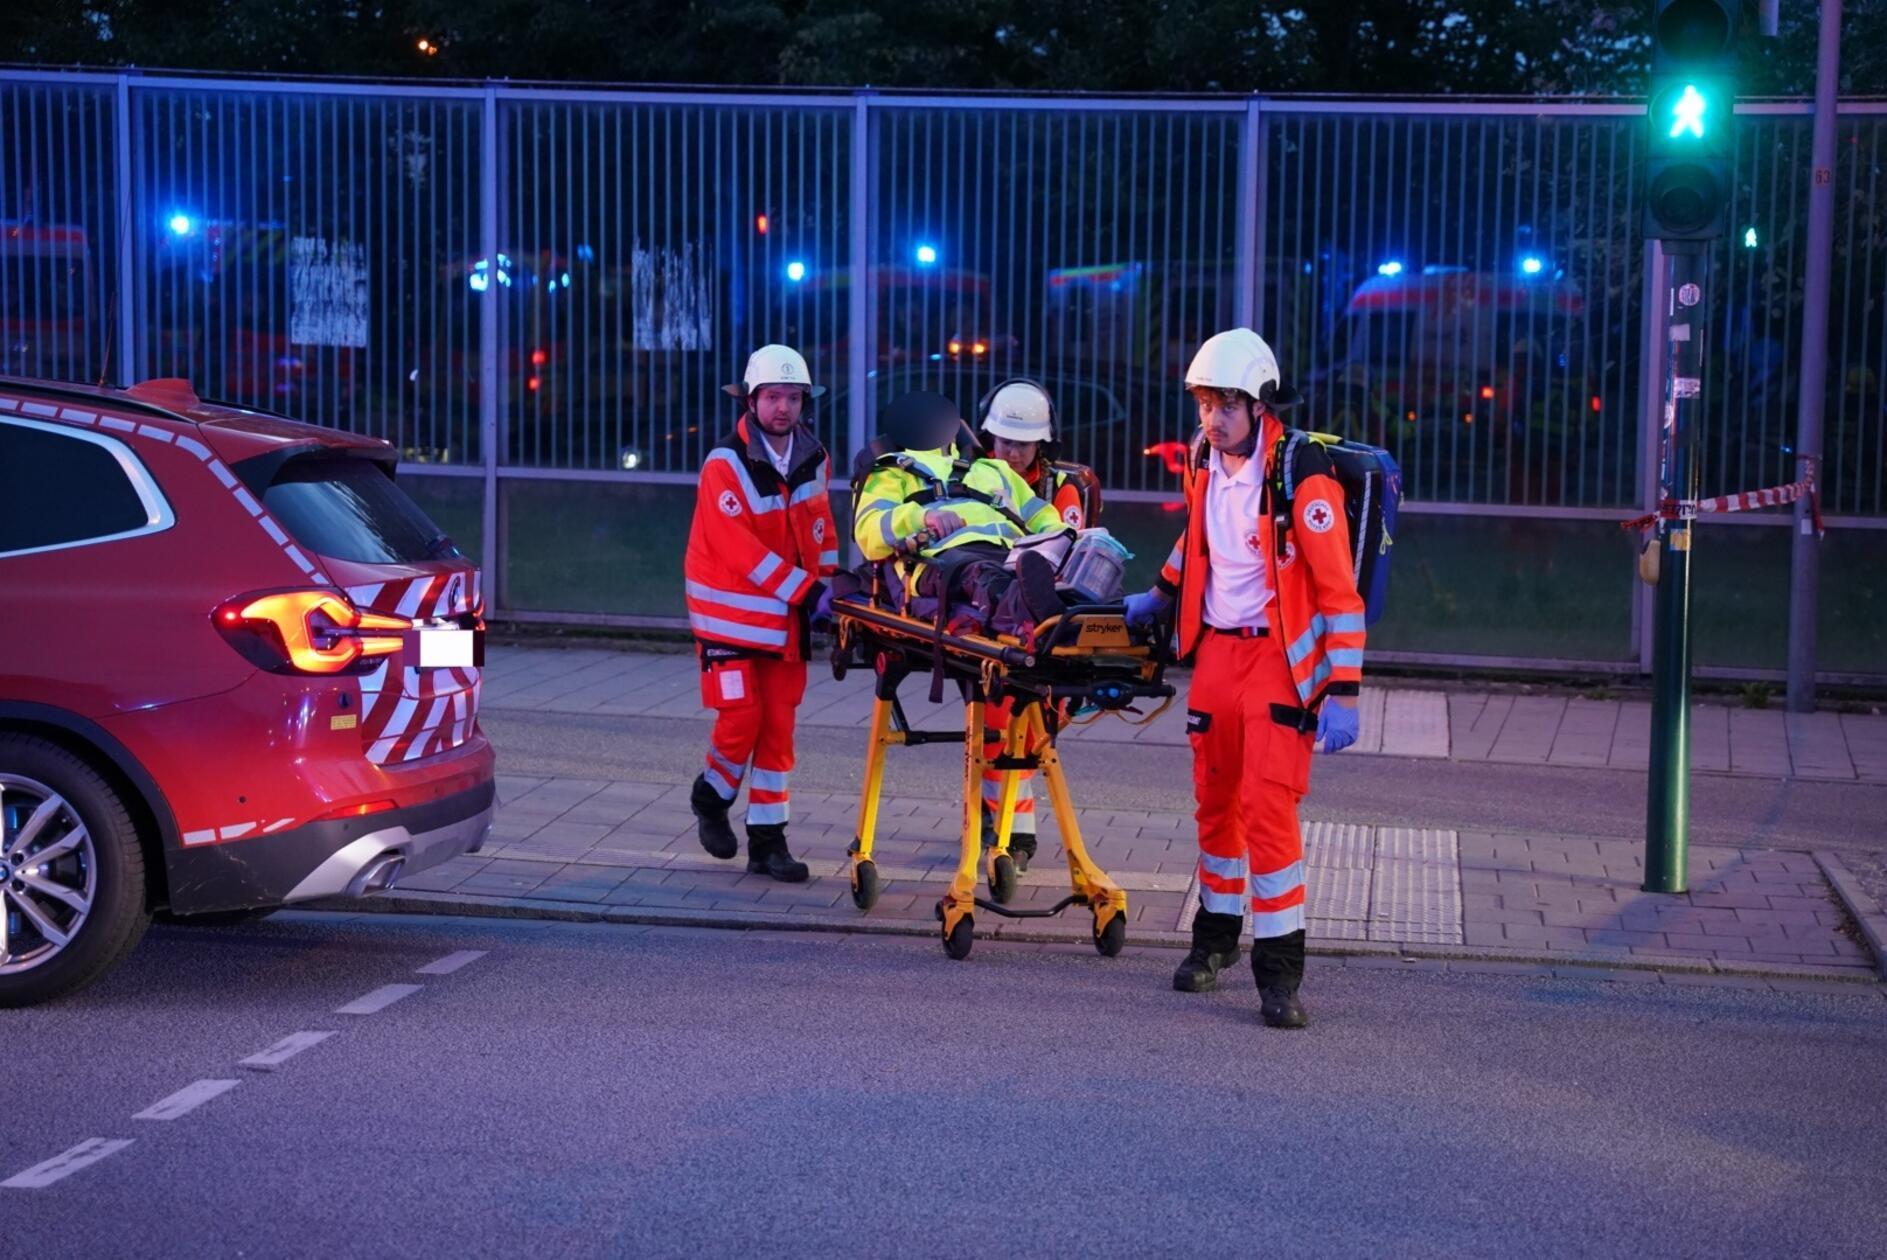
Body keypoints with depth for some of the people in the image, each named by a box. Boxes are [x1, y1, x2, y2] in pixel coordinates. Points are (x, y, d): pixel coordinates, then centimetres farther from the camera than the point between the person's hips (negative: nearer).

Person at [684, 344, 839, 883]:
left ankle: (768, 841, 9)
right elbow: (739, 548, -20)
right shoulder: (726, 464, -14)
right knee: (741, 717, -9)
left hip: (787, 615, 5)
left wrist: (825, 585, 1)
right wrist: (803, 589, -23)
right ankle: (713, 795, 21)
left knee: (778, 726, 4)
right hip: (731, 611, -5)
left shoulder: (813, 460, 5)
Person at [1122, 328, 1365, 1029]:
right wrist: (1161, 595, 30)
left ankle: (1279, 968, -5)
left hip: (1279, 659, -6)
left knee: (1268, 808, -12)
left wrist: (1343, 692, -21)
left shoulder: (1301, 475, -17)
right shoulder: (1206, 463, 3)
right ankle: (1216, 935, 30)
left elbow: (1339, 590, -18)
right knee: (1215, 801, 14)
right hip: (1215, 651, 6)